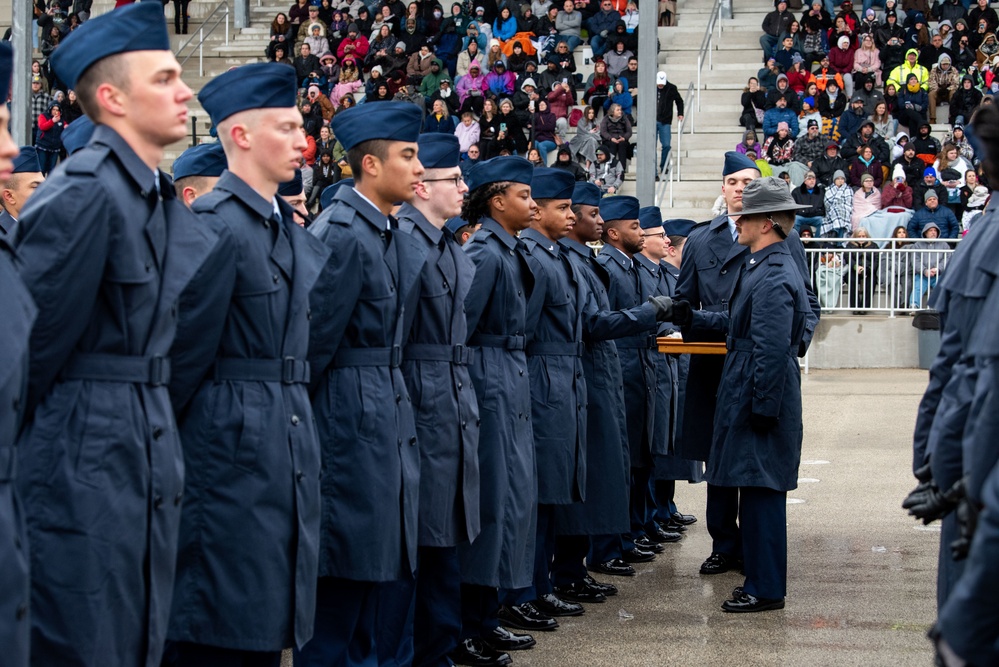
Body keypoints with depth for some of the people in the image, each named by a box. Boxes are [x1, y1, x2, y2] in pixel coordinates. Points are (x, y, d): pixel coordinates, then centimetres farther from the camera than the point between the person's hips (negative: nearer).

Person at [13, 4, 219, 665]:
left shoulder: (164, 199, 11)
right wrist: (19, 430, -8)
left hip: (151, 453, 9)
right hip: (85, 457, -9)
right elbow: (33, 334, -15)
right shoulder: (83, 194, -17)